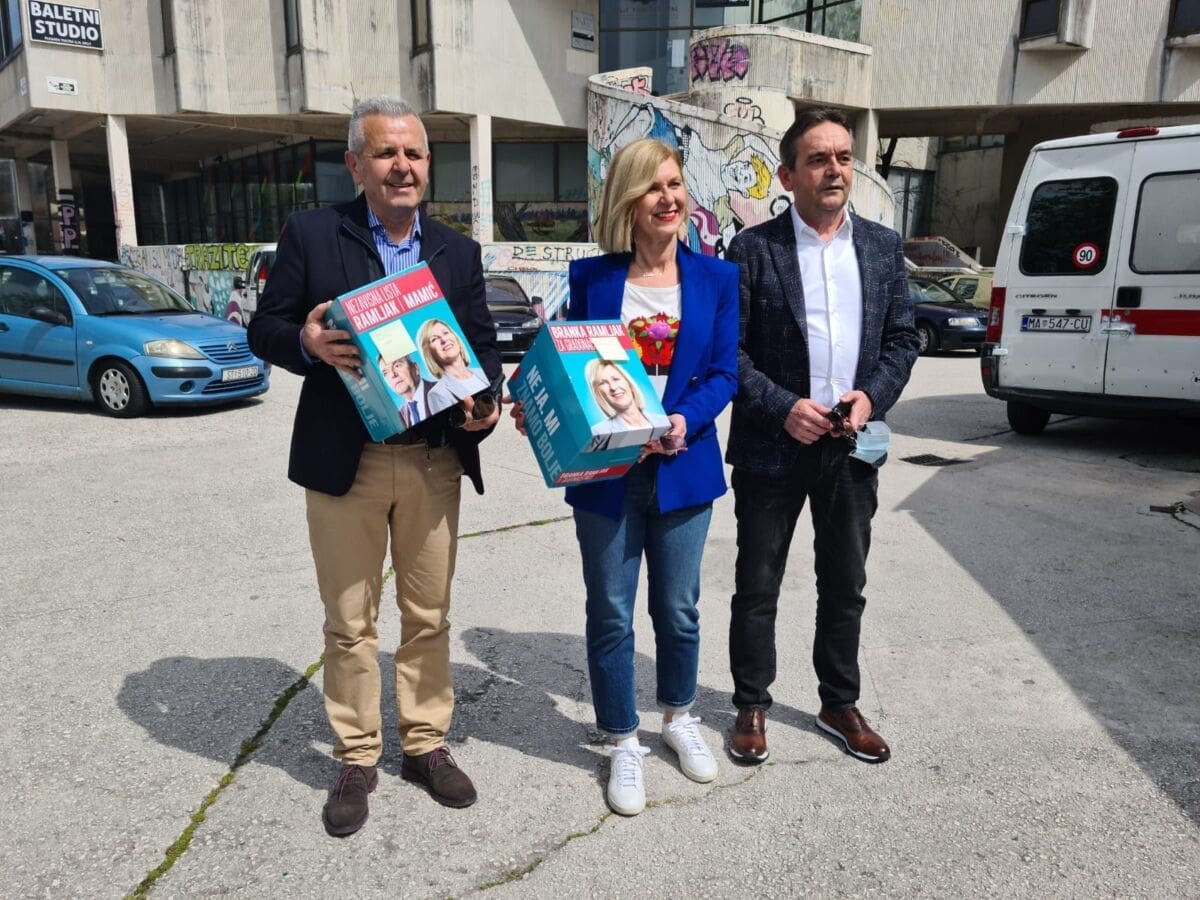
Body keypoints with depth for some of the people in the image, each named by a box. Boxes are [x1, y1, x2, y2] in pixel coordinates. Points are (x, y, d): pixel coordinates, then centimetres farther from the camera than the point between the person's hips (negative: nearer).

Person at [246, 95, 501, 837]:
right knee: (350, 622, 9)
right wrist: (307, 342, -22)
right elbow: (265, 330, 0)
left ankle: (427, 742, 31)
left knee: (429, 614, 13)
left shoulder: (459, 251, 8)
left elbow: (483, 343, 10)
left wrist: (483, 403, -10)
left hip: (435, 462, 3)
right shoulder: (310, 234, 0)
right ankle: (357, 758, 27)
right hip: (345, 461, -2)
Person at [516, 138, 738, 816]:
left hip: (682, 470, 1)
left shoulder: (715, 277, 2)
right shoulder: (592, 277, 0)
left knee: (679, 608, 14)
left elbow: (724, 373, -1)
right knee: (611, 614, 8)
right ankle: (624, 745, 28)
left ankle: (680, 718, 40)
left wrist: (686, 421, -18)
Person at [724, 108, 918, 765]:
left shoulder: (882, 246, 7)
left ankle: (840, 705, 34)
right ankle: (752, 706, 26)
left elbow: (902, 337, 9)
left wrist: (873, 396, -9)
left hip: (853, 447, 4)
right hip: (774, 447, -3)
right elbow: (727, 348, -7)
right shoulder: (753, 249, -5)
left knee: (845, 588, 15)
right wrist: (783, 408, -17)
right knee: (757, 589, 8)